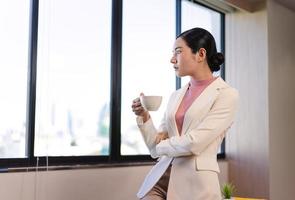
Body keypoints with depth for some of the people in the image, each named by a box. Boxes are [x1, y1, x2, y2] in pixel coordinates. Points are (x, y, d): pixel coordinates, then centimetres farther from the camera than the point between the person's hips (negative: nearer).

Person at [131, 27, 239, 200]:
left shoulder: (226, 94, -6)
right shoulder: (176, 96, 12)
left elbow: (194, 143, -16)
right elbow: (156, 149, 12)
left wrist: (162, 145, 2)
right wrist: (144, 117, -3)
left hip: (197, 182, -4)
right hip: (160, 179, 5)